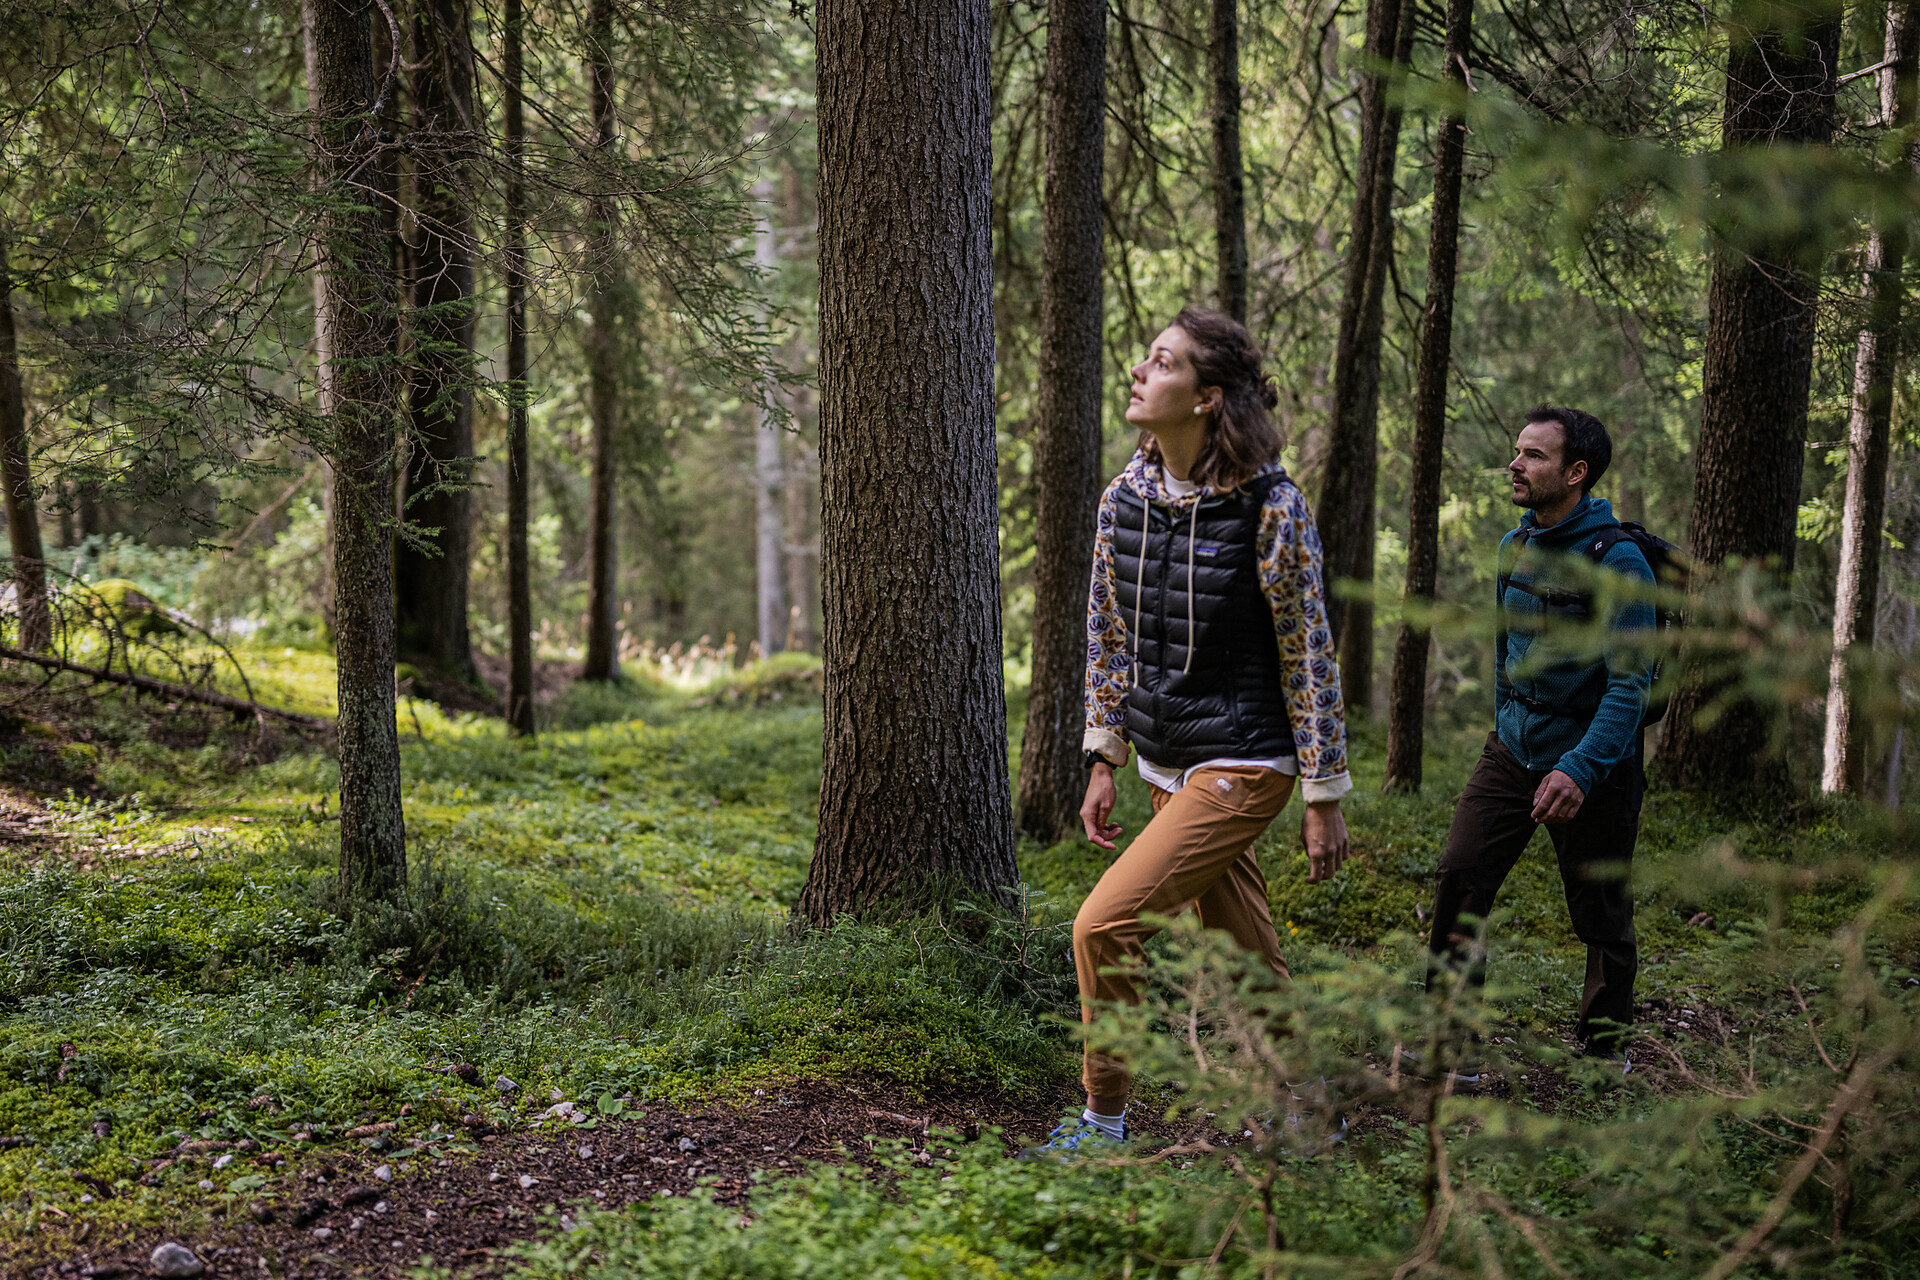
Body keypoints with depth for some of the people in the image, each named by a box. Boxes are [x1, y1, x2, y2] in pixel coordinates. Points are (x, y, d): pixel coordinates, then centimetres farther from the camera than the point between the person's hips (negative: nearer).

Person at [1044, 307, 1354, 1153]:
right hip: (1166, 766, 7)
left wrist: (1325, 798, -10)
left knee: (1105, 922, -15)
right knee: (1244, 964, 15)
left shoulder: (1269, 506, -15)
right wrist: (1104, 764, 10)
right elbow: (1109, 636, 12)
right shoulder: (1125, 498, 3)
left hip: (1244, 766, -6)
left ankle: (1105, 1118, 1)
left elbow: (1309, 654, -11)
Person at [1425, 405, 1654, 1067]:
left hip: (1594, 765, -6)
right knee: (1460, 878, -7)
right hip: (1512, 750, 6)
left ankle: (1604, 1046, 26)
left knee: (1602, 915, 6)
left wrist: (1580, 768, -30)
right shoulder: (1514, 546, 5)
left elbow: (1630, 683, -21)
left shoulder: (1617, 561, -17)